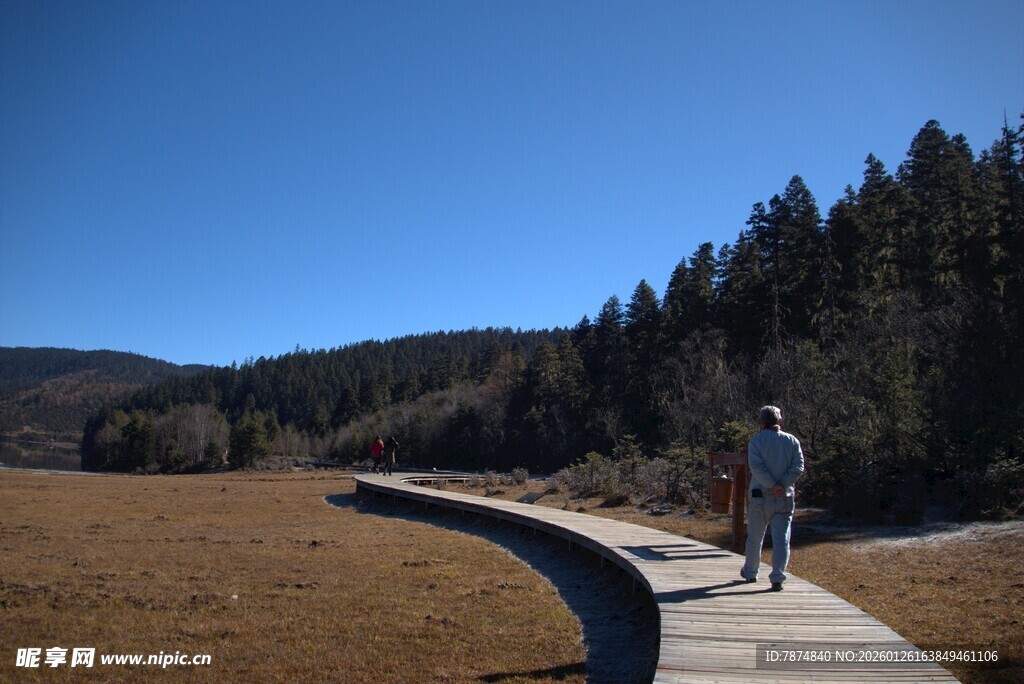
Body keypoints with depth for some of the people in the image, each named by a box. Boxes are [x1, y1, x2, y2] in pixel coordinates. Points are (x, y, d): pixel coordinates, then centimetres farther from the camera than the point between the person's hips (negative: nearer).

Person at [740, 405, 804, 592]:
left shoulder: (756, 440, -3)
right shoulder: (792, 441, 4)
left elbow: (756, 466, -15)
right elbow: (798, 467, -6)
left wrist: (772, 485, -14)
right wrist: (782, 485, -10)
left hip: (761, 495, -1)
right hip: (785, 497, 1)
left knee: (755, 537, 14)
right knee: (782, 539, 2)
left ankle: (750, 572, 28)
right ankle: (777, 578, -5)